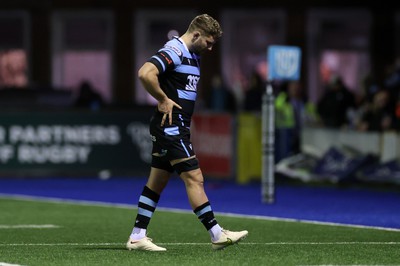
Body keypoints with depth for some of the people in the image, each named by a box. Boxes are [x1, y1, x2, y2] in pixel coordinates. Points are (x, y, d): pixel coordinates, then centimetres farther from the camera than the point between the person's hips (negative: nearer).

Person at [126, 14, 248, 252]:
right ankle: (217, 234, -9)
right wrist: (163, 100, -20)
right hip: (170, 126, -10)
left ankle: (137, 237, 12)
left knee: (158, 182, 9)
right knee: (194, 177, -9)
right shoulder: (173, 51, -14)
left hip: (179, 128, 10)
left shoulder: (193, 56, 17)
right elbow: (145, 73, -28)